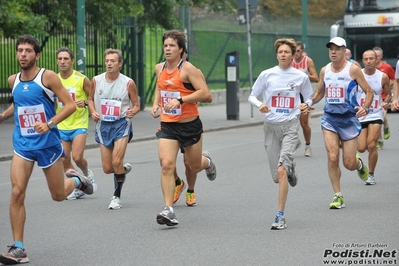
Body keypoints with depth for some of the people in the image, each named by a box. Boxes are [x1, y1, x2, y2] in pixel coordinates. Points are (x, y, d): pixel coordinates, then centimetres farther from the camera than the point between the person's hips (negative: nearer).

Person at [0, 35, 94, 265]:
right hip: (23, 144, 3)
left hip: (48, 143, -3)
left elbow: (70, 105, -13)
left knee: (58, 195, 9)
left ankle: (76, 180, 46)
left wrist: (50, 124, -25)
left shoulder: (48, 77, -11)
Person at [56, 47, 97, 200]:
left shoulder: (82, 79, -10)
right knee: (64, 160, 2)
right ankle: (78, 188, 18)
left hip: (79, 125, -4)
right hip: (61, 126, 4)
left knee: (77, 157, -15)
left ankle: (87, 174, 17)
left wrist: (85, 103, -22)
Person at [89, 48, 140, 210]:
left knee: (116, 162, -17)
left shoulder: (128, 83, -7)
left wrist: (133, 112, -21)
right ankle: (125, 169, 40)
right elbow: (91, 99, 15)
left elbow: (136, 105, 2)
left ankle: (117, 197, 2)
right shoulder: (96, 81, -1)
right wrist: (93, 112, -5)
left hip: (121, 124, -3)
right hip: (103, 125, 3)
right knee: (107, 169, 4)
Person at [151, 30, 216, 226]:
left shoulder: (188, 69, -14)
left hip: (190, 125, -4)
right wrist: (156, 104, 10)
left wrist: (181, 100, -28)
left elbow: (206, 94, -21)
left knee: (194, 166, 12)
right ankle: (169, 210, -17)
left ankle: (206, 161, 51)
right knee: (166, 164, -15)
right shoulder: (159, 69, 5)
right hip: (167, 126, 4)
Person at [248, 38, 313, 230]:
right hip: (271, 126, 2)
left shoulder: (301, 77, 2)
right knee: (277, 178, 7)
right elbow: (251, 96, 7)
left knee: (281, 170, -20)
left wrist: (306, 104, -9)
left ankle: (280, 216, -15)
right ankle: (290, 169, 45)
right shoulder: (267, 75, 2)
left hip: (290, 125, -2)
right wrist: (260, 105, -14)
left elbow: (309, 98, 14)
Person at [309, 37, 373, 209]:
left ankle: (359, 164, 37)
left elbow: (369, 91, -4)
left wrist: (365, 108, -22)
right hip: (329, 119, 3)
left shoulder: (353, 69, -7)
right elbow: (319, 93, 20)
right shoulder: (325, 70, 6)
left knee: (349, 164, -1)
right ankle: (338, 196, 0)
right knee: (332, 158, -12)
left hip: (349, 119, -3)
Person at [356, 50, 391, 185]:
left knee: (371, 146, -12)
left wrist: (386, 102, -11)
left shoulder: (383, 77, -4)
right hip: (360, 115, 1)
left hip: (376, 115, -1)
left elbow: (388, 94, 9)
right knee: (361, 148, -2)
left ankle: (371, 175, 3)